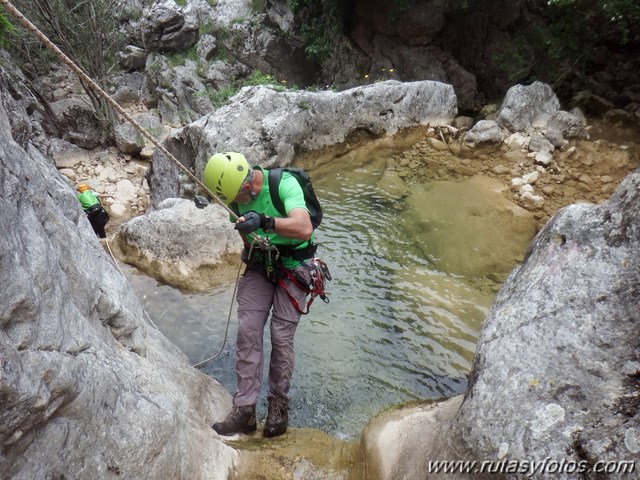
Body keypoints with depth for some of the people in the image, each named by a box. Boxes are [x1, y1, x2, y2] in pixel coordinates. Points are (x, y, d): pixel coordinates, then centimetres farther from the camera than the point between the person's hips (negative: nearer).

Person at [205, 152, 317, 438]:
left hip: (292, 268, -5)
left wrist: (264, 221, -50)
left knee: (281, 337, -6)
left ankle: (278, 408, 12)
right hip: (258, 266, 5)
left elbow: (305, 229, -38)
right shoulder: (236, 192, -4)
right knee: (247, 332, -7)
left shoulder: (284, 184, -23)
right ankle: (244, 409, 1)